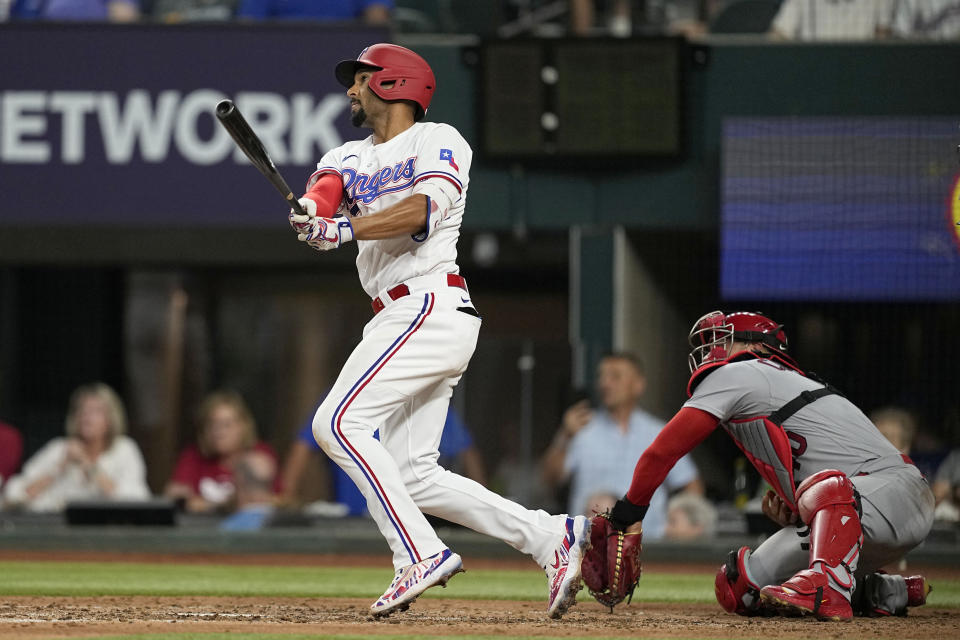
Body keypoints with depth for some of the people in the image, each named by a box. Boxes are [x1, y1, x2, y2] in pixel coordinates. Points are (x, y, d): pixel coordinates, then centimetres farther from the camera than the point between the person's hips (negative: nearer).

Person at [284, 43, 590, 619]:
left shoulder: (438, 140, 2)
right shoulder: (350, 158, 24)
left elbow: (425, 207, -17)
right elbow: (325, 191, 2)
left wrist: (346, 228, -30)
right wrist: (311, 211, -23)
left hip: (432, 307, -8)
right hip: (404, 319, 8)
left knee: (339, 423, -19)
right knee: (411, 475, 2)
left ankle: (422, 554, -22)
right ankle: (552, 537, 3)